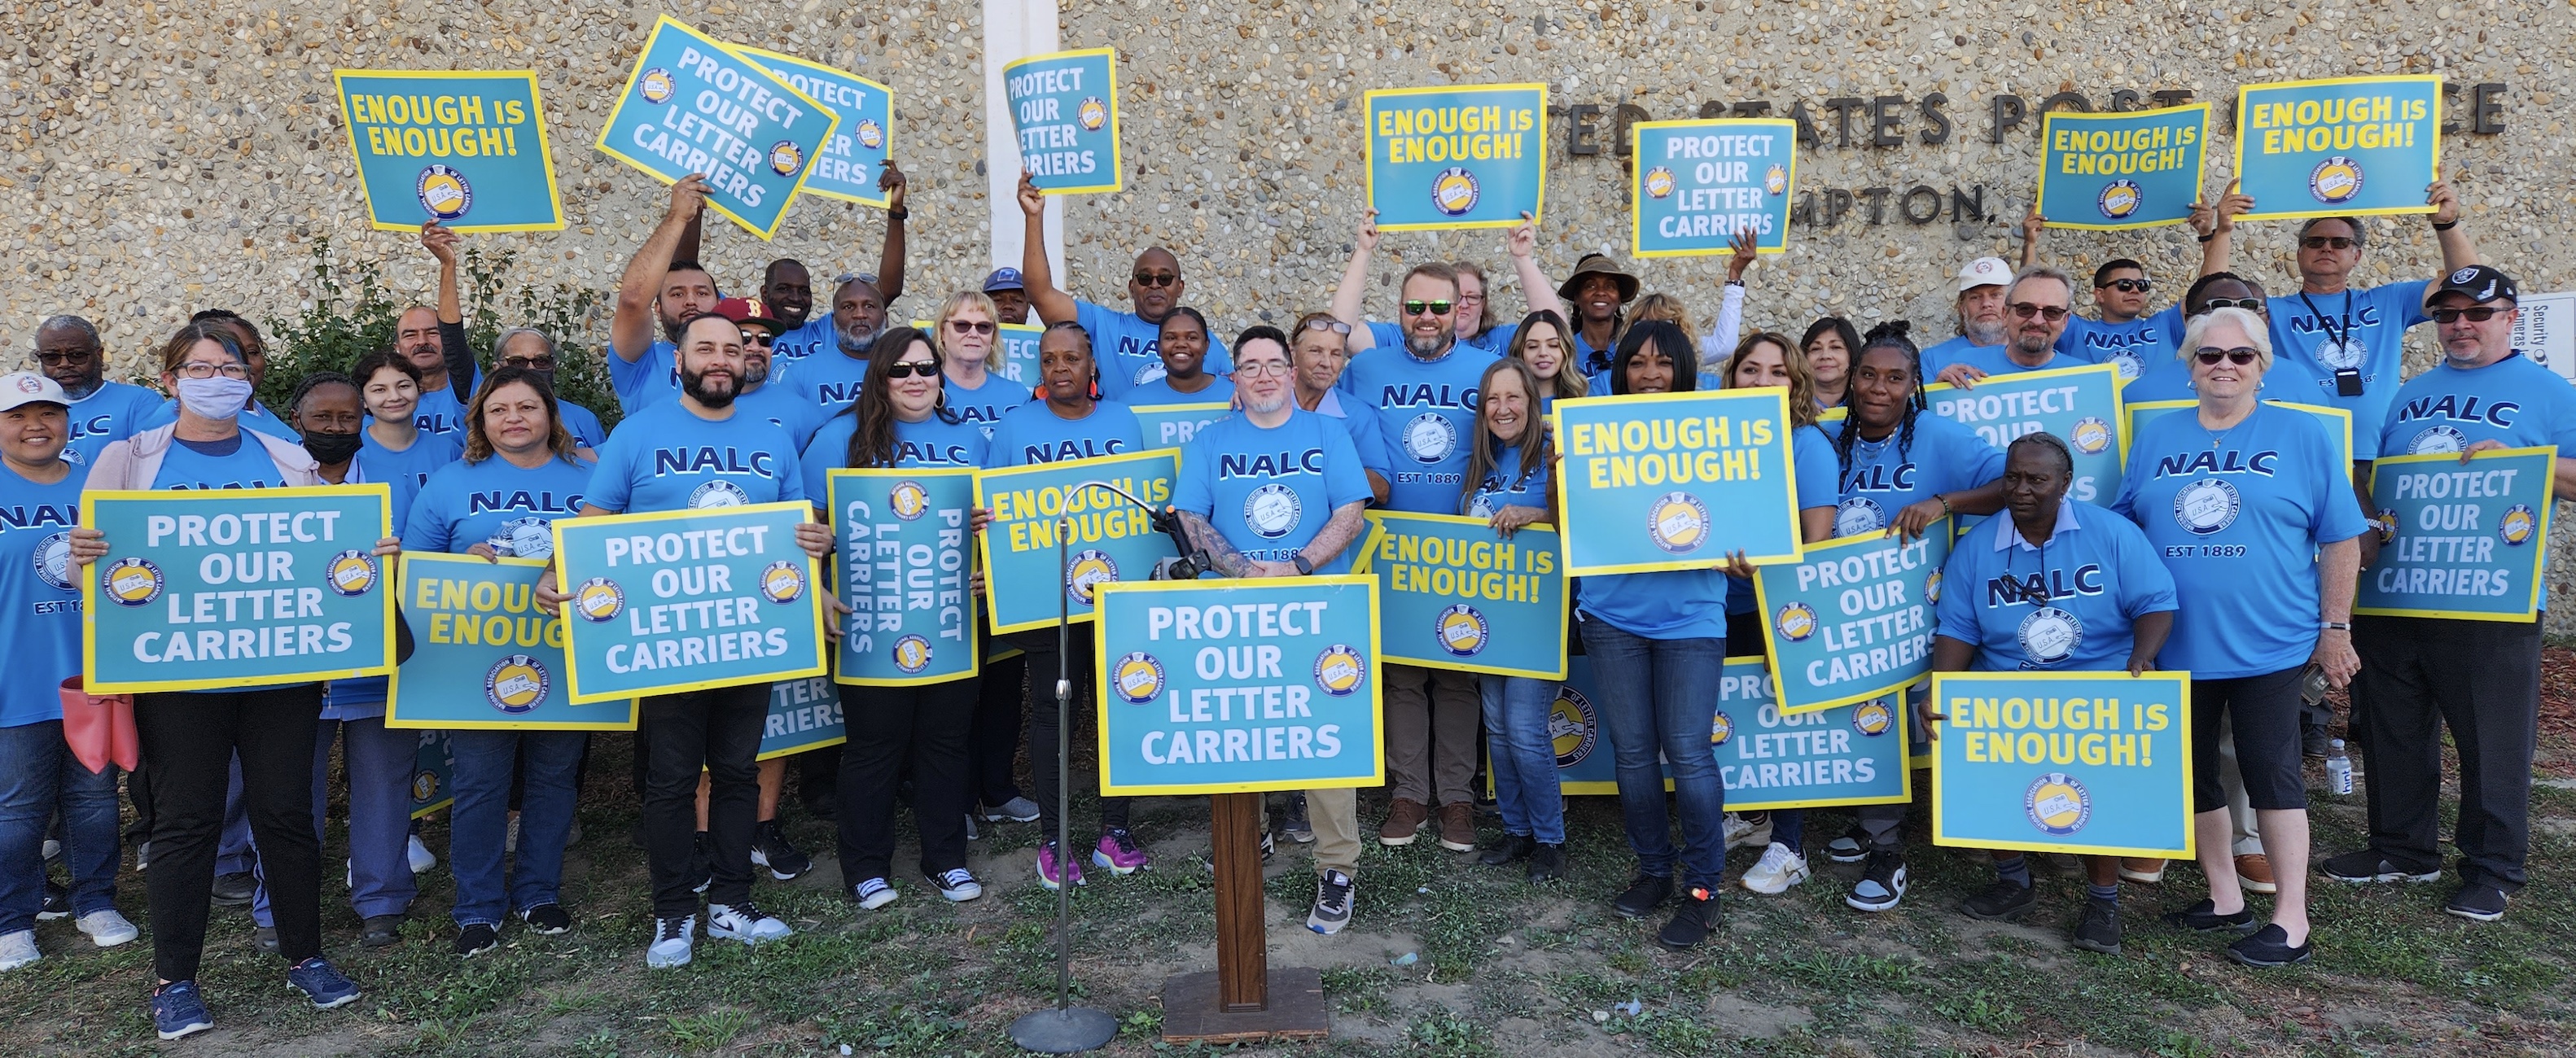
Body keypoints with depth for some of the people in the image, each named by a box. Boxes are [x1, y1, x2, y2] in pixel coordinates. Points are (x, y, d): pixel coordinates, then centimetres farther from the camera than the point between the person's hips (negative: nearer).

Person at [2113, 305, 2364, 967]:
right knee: (2192, 774, 10)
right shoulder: (2156, 439, 9)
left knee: (2271, 774, 0)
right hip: (2178, 645, 4)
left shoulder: (2301, 436, 1)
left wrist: (2335, 628, -2)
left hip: (2268, 645, -3)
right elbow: (2116, 526, 12)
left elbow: (2341, 539, 1)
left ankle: (2291, 922, 10)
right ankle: (2225, 900, 25)